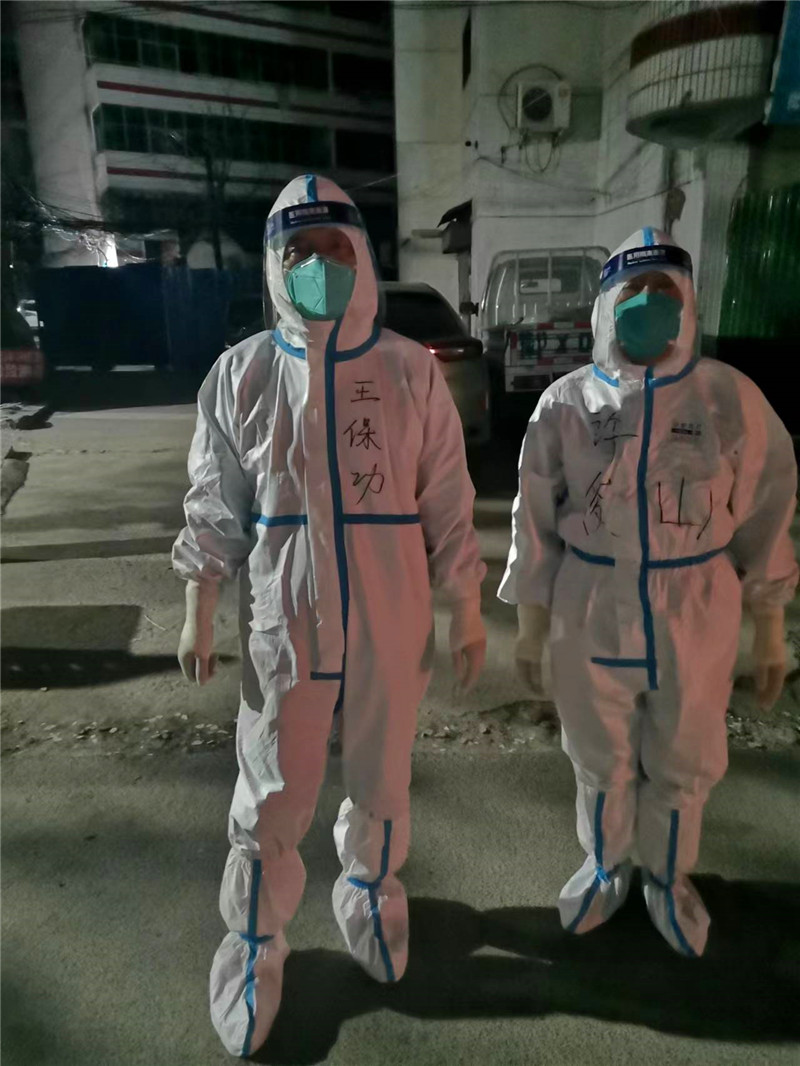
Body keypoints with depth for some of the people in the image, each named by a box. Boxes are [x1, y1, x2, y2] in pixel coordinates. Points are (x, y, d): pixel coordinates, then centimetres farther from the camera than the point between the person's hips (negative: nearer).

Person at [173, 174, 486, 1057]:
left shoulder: (413, 372, -4)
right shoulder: (241, 373, -2)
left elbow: (447, 506, 0)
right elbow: (214, 509, 3)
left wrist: (466, 614, 1)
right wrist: (197, 618, 3)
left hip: (390, 626, 1)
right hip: (284, 626, 0)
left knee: (381, 782, 21)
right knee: (271, 799, 13)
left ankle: (369, 892, 49)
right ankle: (254, 942, 39)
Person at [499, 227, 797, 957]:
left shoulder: (732, 398, -5)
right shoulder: (566, 403, -5)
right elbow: (536, 522, -1)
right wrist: (530, 625, 2)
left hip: (696, 622, 1)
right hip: (591, 619, 0)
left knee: (684, 768, 18)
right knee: (601, 762, 18)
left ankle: (668, 878, 46)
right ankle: (605, 867, 47)